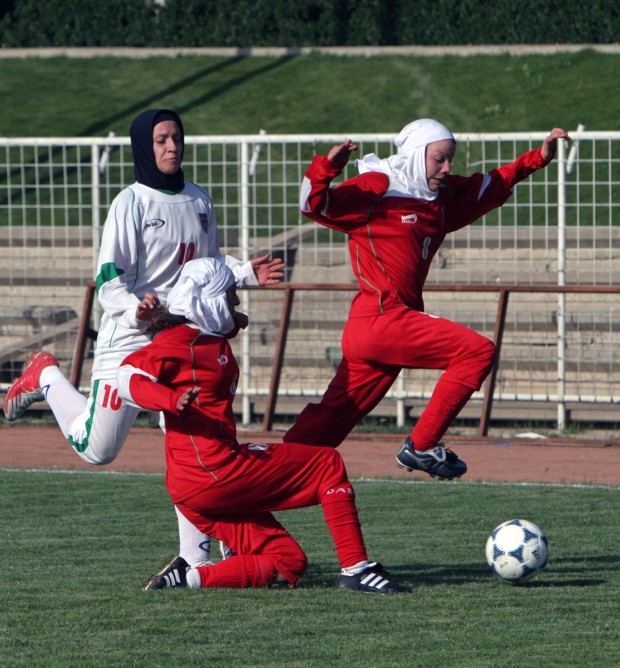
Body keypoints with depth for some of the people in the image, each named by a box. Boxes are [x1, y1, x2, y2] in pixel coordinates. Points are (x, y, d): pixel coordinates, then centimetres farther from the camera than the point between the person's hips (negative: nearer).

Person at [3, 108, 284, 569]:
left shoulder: (199, 201, 10)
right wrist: (135, 308, -34)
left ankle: (196, 557, 5)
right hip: (129, 341, -5)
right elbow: (109, 281, -15)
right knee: (97, 448, 2)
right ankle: (46, 378, 28)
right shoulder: (131, 204, -11)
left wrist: (245, 273, 2)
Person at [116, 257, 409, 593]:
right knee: (327, 464, 1)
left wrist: (232, 326, 25)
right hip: (213, 472, -10)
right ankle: (355, 568, -5)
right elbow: (128, 377, -20)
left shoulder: (211, 338, 19)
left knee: (288, 564, 8)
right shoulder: (181, 341, -11)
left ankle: (190, 577, -7)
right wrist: (172, 399, -35)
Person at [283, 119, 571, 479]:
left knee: (333, 420, 7)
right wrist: (328, 167, -35)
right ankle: (421, 447, -9)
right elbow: (316, 205, -17)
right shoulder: (375, 189, -7)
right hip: (381, 319, -9)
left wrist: (538, 158, 22)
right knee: (479, 351, -13)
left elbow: (492, 185, 31)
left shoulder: (442, 196, 18)